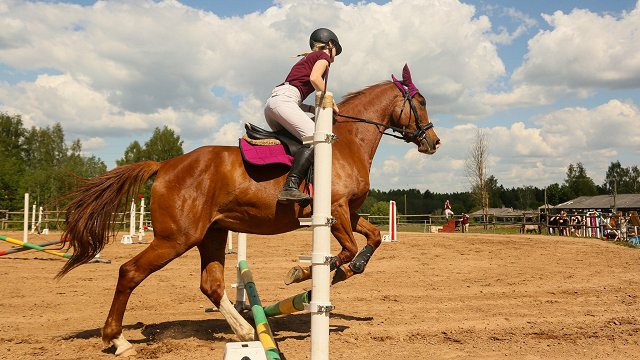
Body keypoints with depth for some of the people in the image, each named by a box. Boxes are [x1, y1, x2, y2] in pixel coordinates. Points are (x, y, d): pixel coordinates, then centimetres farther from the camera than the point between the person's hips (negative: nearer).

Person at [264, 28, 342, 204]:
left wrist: (316, 109, 19)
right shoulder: (323, 55, 11)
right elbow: (314, 78, -12)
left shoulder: (307, 59, 35)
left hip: (271, 103, 10)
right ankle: (290, 187, -38)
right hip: (283, 100, -10)